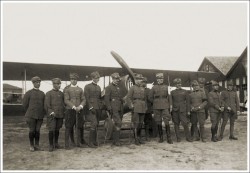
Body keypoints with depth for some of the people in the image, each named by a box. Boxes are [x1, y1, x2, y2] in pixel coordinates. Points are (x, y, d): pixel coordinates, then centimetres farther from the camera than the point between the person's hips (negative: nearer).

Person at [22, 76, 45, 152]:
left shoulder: (42, 94, 8)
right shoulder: (28, 93, -3)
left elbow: (44, 104, 15)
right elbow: (25, 104, 1)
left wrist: (42, 113, 10)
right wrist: (29, 113, 6)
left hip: (40, 116, 3)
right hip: (31, 116, -3)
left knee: (37, 130, 3)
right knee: (32, 130, -1)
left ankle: (37, 145, 15)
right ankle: (31, 145, 15)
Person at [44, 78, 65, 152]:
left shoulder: (61, 93, 12)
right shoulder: (49, 93, -2)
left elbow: (63, 103, 18)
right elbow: (47, 105, -6)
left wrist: (64, 111, 8)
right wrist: (51, 112, -15)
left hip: (60, 115, 4)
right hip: (52, 115, -4)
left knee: (57, 130, 11)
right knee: (51, 130, -6)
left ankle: (56, 143, 25)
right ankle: (51, 145, 6)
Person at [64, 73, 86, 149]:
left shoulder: (80, 89, 13)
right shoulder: (67, 89, 3)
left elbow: (83, 100, 8)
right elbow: (66, 100, -5)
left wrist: (80, 106, -12)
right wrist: (74, 107, -16)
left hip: (79, 110, 3)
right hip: (70, 110, -3)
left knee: (79, 126, 4)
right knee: (69, 127, -1)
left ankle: (79, 142, 16)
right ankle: (67, 144, 6)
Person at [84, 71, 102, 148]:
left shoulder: (98, 87, 18)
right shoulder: (87, 86, 0)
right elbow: (86, 98, -6)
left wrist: (101, 107, 10)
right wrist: (90, 107, -13)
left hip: (98, 108, 6)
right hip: (92, 108, -6)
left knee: (96, 125, 7)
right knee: (94, 124, -15)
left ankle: (94, 141, 16)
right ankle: (90, 142, -6)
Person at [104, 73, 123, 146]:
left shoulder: (118, 88, 20)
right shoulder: (109, 88, -3)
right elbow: (106, 99, -9)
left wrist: (122, 109, 18)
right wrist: (109, 109, -16)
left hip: (119, 109, 7)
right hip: (114, 109, -7)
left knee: (116, 125, 9)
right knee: (118, 123, -14)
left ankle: (115, 140, 16)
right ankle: (116, 140, -8)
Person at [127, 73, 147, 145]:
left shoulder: (143, 88, 17)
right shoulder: (132, 88, 0)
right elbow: (128, 98, -5)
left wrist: (145, 107, 13)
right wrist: (131, 106, -13)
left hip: (142, 109, 5)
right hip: (135, 109, -5)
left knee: (141, 124, 8)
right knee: (136, 124, -7)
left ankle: (139, 138, 19)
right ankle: (136, 139, -1)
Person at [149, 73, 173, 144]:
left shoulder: (166, 87, 8)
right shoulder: (154, 87, 5)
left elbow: (169, 97, 7)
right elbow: (150, 97, 11)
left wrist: (170, 105, 0)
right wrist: (155, 103, 8)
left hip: (165, 107, 0)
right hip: (157, 107, 0)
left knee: (167, 122, -7)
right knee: (158, 123, 5)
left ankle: (169, 138, 1)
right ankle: (161, 137, 17)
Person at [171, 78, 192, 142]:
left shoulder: (185, 91, 8)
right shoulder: (172, 92, 10)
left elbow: (187, 101, 7)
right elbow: (171, 102, 10)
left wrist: (188, 110, 1)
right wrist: (171, 110, 4)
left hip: (182, 110, -1)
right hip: (175, 110, 1)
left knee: (185, 124, -7)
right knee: (176, 124, 4)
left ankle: (188, 137, 6)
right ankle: (178, 138, 12)